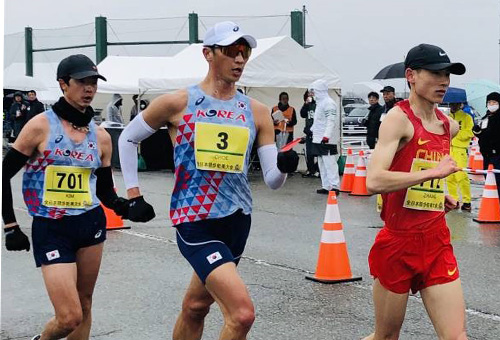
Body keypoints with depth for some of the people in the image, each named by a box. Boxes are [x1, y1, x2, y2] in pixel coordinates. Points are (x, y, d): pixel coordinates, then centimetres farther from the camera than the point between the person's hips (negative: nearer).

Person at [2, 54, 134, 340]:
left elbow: (105, 190, 11)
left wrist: (121, 205, -10)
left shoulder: (101, 136, 5)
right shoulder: (41, 126, -8)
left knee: (84, 307, 10)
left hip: (91, 224, 5)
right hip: (50, 230, -5)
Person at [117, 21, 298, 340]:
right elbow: (128, 138, 9)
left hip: (237, 219, 5)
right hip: (194, 221, -5)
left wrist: (283, 166, -19)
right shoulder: (177, 103, -5)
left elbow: (272, 180, 3)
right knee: (243, 313, -19)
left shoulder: (257, 112, 4)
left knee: (196, 306, 20)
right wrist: (133, 192, 6)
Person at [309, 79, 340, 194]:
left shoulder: (328, 103, -13)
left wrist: (326, 136, -30)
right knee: (322, 164, 13)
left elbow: (331, 121, -22)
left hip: (327, 140, -11)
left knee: (329, 163, -12)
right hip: (319, 139, 11)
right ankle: (326, 186, 19)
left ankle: (334, 186, -12)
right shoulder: (320, 103, 18)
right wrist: (312, 130, 28)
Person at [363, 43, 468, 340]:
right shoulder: (399, 118, -12)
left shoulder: (449, 126, 9)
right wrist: (434, 172, -26)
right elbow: (374, 181, -26)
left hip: (437, 242, 6)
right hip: (399, 242, -6)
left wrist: (440, 193, 14)